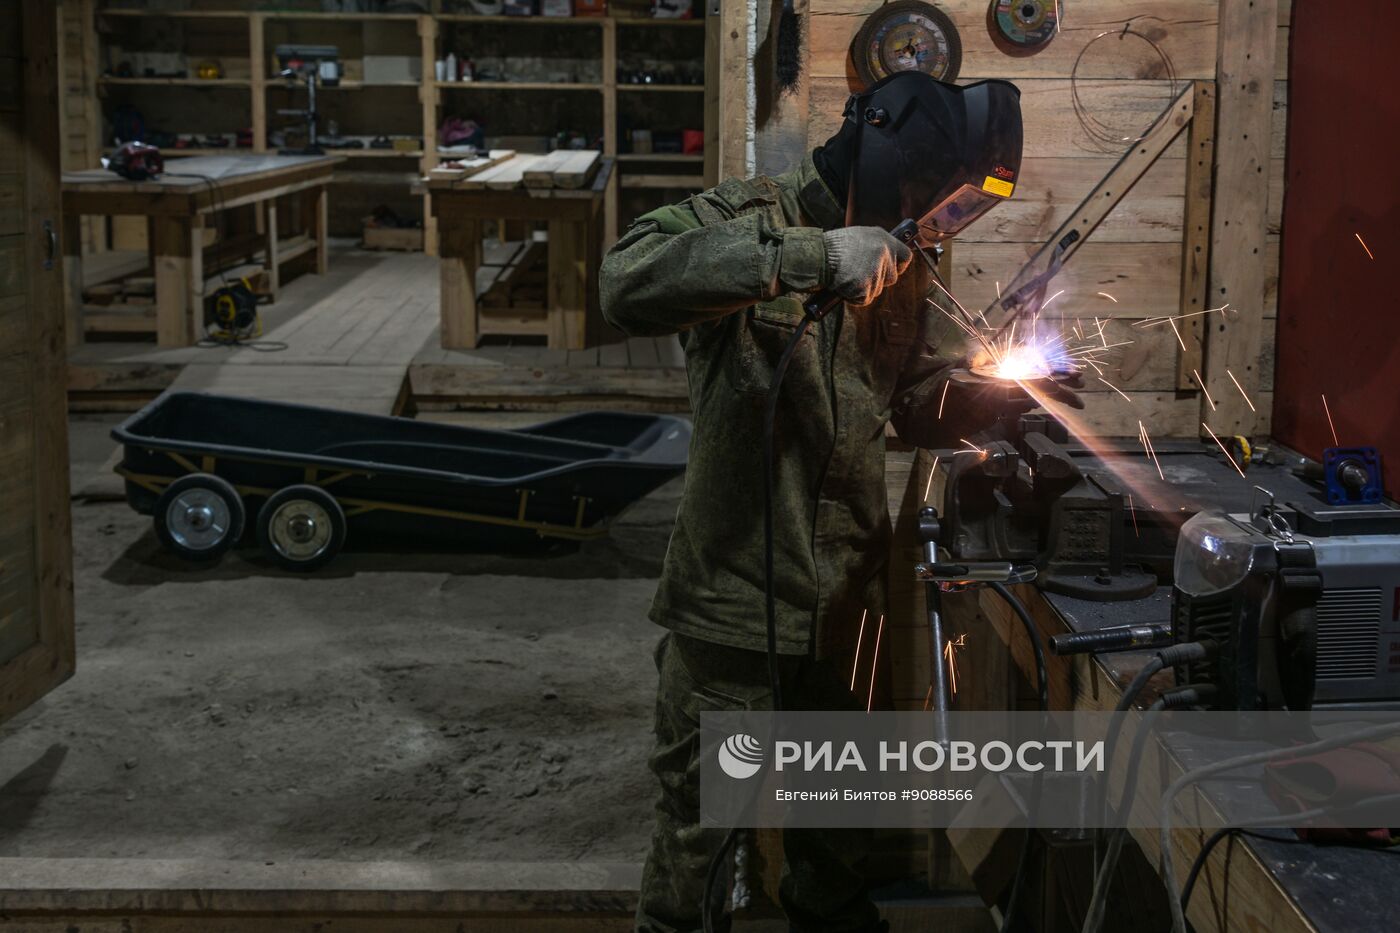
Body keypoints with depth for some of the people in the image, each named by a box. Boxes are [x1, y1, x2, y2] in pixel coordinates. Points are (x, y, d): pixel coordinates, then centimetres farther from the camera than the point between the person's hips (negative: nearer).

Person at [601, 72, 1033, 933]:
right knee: (703, 824, 5)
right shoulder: (746, 221, -14)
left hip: (846, 596, 7)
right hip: (735, 596, -7)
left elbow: (930, 403, 14)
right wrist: (812, 257, -37)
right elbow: (630, 284, -34)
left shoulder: (903, 267, 7)